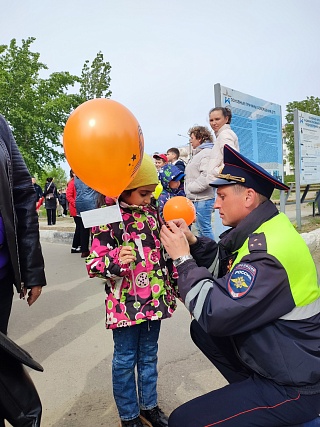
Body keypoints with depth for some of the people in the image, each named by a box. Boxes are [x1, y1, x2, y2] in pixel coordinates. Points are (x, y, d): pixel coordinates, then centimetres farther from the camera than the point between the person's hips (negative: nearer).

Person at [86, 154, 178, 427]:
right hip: (126, 304, -5)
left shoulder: (152, 213, 4)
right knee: (125, 360, 13)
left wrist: (177, 284, 15)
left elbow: (165, 253, 13)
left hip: (155, 299, 6)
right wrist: (115, 261, -35)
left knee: (149, 356, 22)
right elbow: (94, 264, -16)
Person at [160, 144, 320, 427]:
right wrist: (193, 242, -3)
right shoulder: (259, 232, 0)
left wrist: (183, 258, -19)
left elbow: (214, 315, -28)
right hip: (276, 356, 9)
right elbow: (225, 270, 9)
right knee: (200, 330, 15)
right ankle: (249, 389, 20)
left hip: (294, 385, -9)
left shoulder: (268, 250, -30)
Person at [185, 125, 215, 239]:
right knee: (200, 228, 17)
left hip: (203, 200, -10)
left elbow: (206, 176, -24)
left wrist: (190, 187, -15)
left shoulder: (207, 153, -12)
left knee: (205, 228, -4)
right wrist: (188, 188, 13)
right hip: (196, 199, 10)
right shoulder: (199, 153, 19)